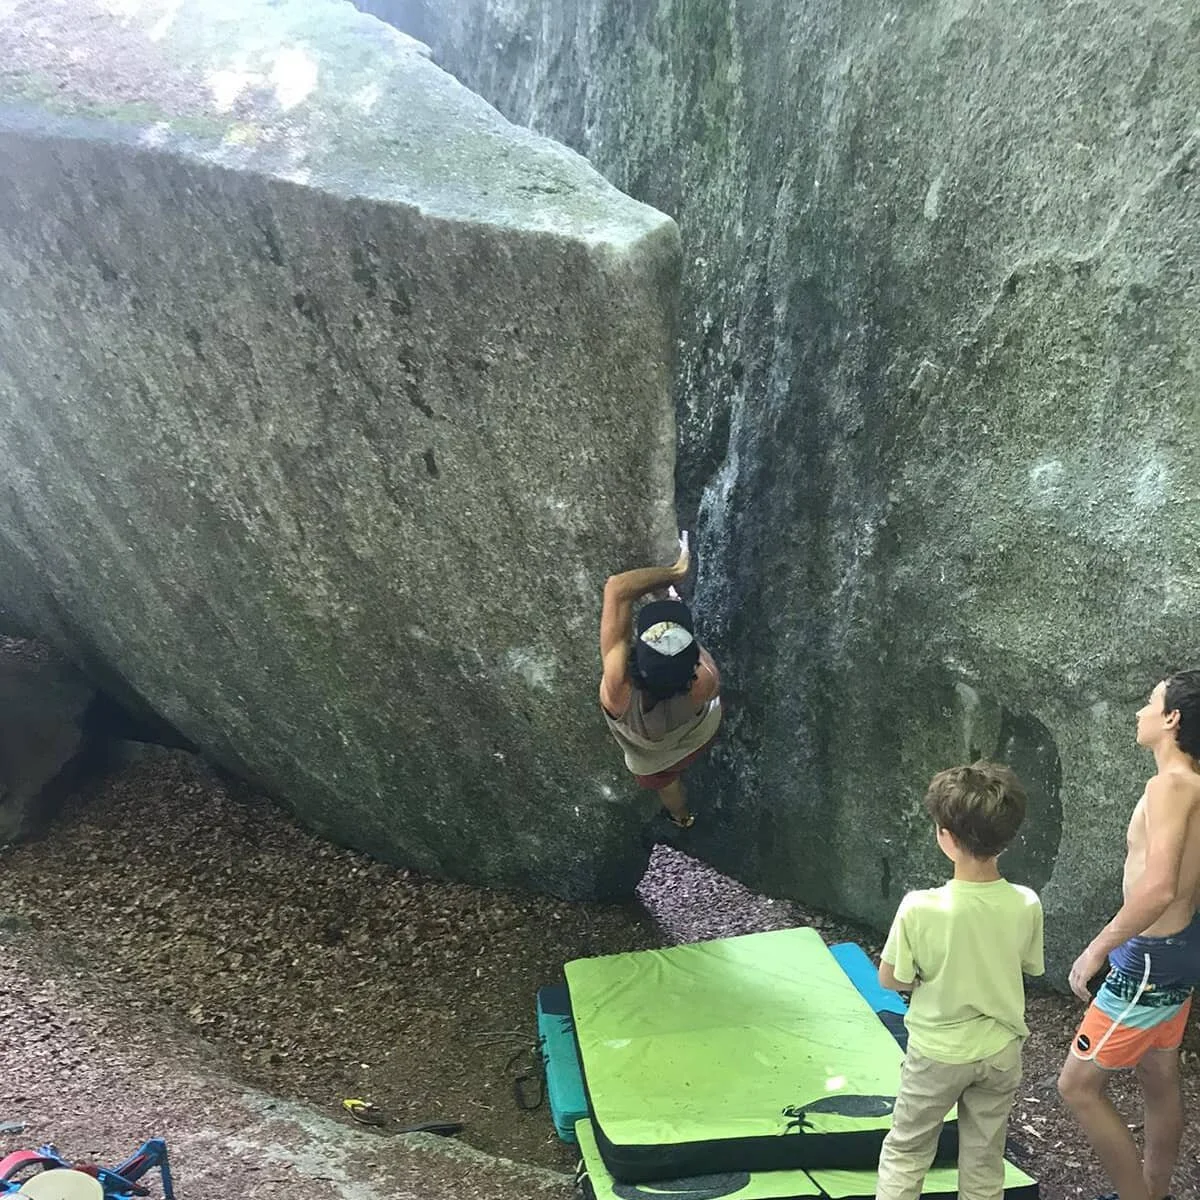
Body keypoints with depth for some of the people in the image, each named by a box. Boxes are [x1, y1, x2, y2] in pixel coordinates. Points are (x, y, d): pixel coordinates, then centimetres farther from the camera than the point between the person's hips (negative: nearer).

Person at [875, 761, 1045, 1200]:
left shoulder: (920, 908, -28)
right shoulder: (1026, 905, -18)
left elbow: (889, 979, -15)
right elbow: (1028, 967, 0)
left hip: (938, 1053, -3)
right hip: (1000, 1052, 3)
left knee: (905, 1152, 18)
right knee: (984, 1164, 21)